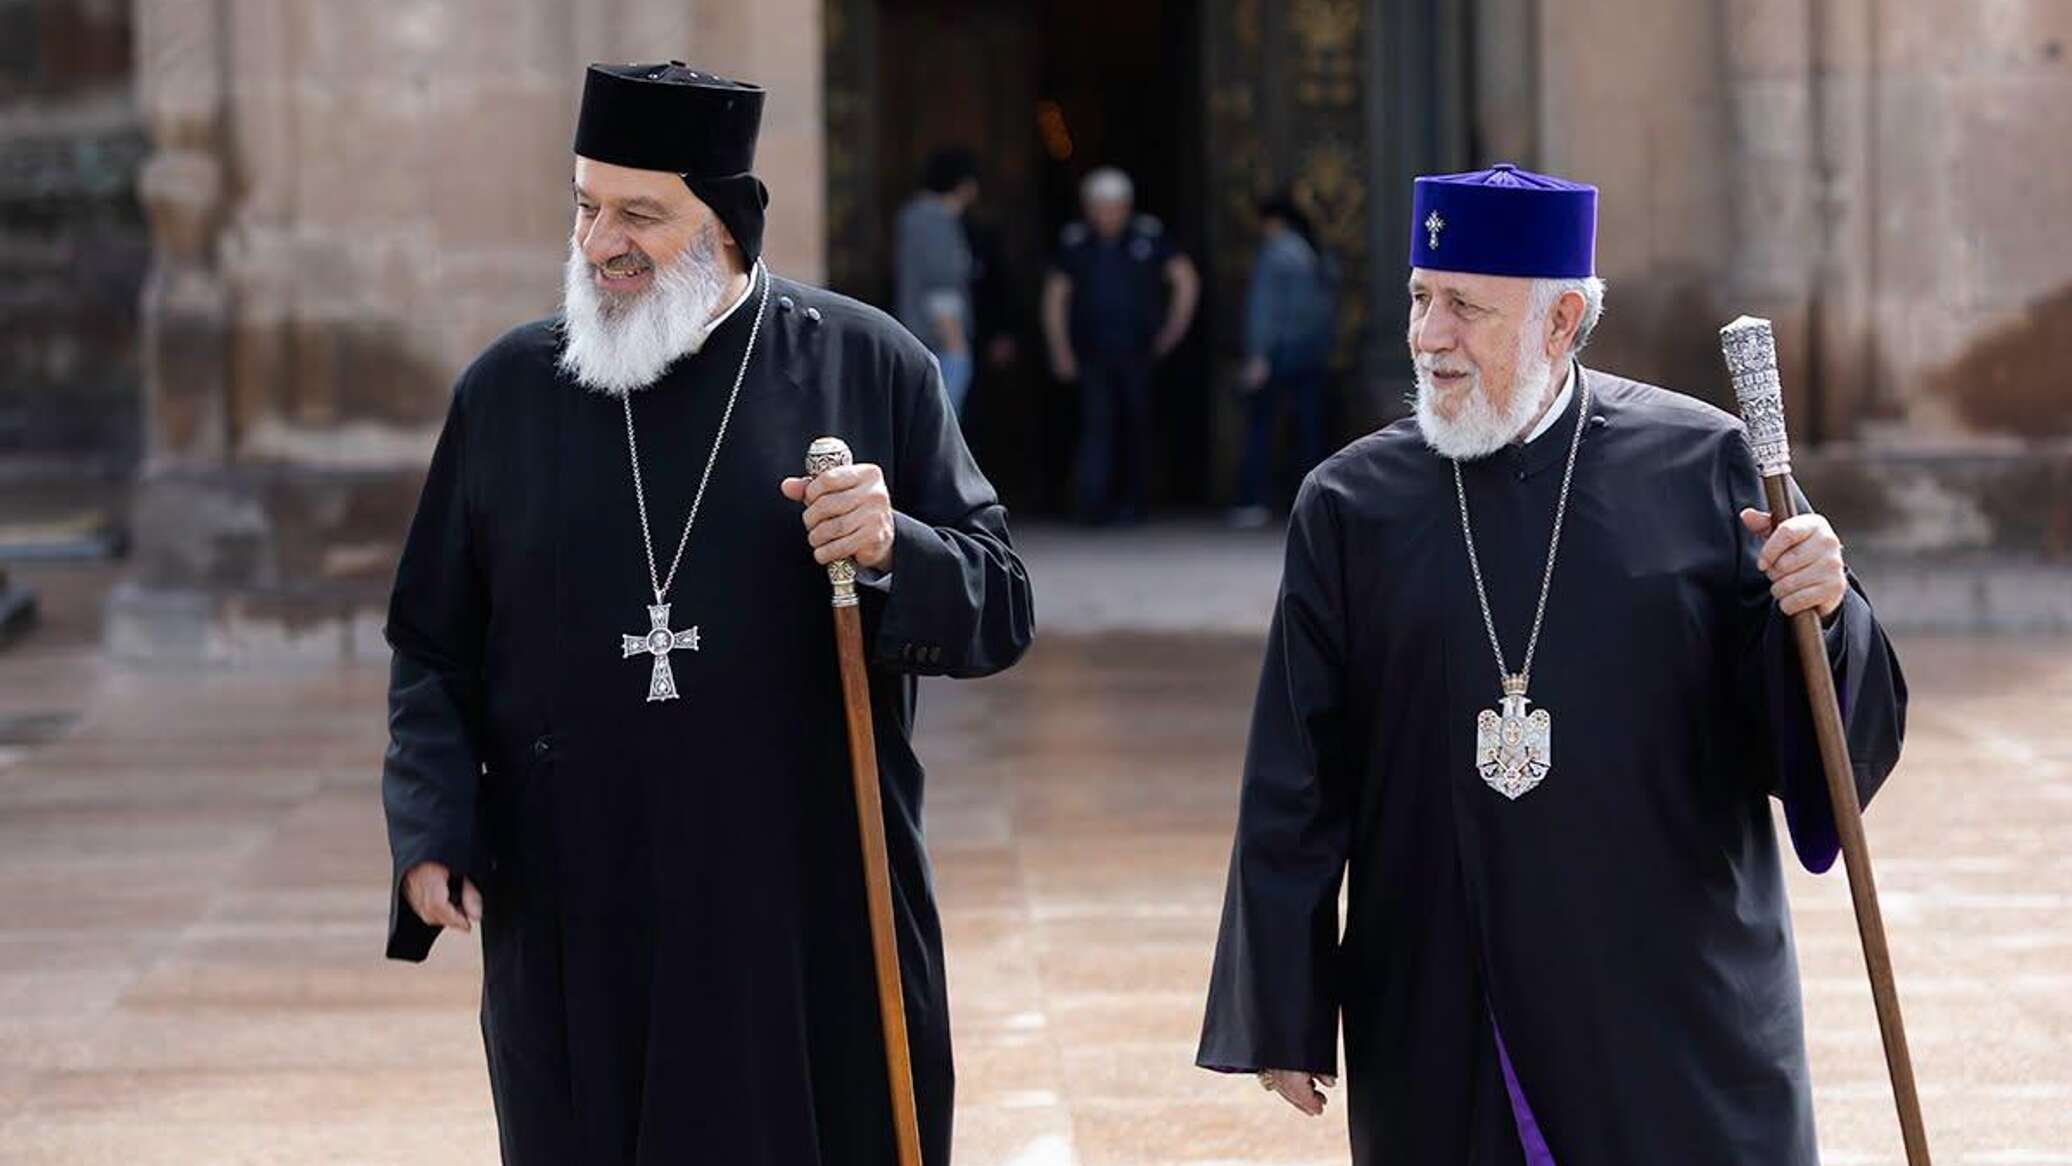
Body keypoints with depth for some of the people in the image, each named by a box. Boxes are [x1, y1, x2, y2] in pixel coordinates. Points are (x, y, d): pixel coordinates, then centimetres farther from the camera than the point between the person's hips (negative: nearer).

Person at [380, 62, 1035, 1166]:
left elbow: (1001, 610, 2)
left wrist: (893, 553, -18)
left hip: (815, 921, -1)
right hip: (574, 937, 1)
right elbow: (430, 648, 11)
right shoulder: (509, 388, 6)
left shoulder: (866, 367, 1)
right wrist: (432, 831, -3)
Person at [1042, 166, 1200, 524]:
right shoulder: (1075, 243, 2)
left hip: (1137, 353, 1)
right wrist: (1060, 349, 2)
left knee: (1136, 426, 7)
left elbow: (1186, 279, 9)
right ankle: (1092, 500, -23)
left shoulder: (1148, 236, 0)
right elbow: (1055, 297, 8)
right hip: (1092, 356, -1)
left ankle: (1135, 501, 18)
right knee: (1096, 424, -13)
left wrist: (1175, 326, 7)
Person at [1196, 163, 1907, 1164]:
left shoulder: (1702, 468, -2)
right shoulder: (1351, 507, 0)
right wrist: (1284, 1021, 3)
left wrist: (1820, 611, -21)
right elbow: (1295, 791, 3)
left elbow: (1812, 735, -1)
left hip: (1671, 998, -1)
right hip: (1442, 1014, 1)